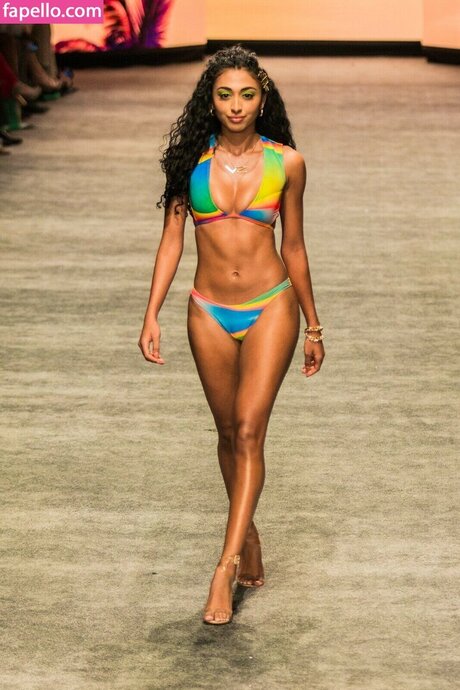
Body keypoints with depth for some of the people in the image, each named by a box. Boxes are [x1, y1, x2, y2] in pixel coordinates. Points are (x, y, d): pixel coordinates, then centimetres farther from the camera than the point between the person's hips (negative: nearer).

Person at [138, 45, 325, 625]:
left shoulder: (286, 163, -2)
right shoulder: (192, 160, -1)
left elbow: (294, 247, 7)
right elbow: (171, 241, 2)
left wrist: (312, 326, 12)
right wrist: (151, 316, -7)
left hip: (271, 307, -2)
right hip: (210, 312, 2)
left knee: (249, 430, -13)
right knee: (229, 432, 13)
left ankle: (226, 567, -14)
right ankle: (248, 535, 34)